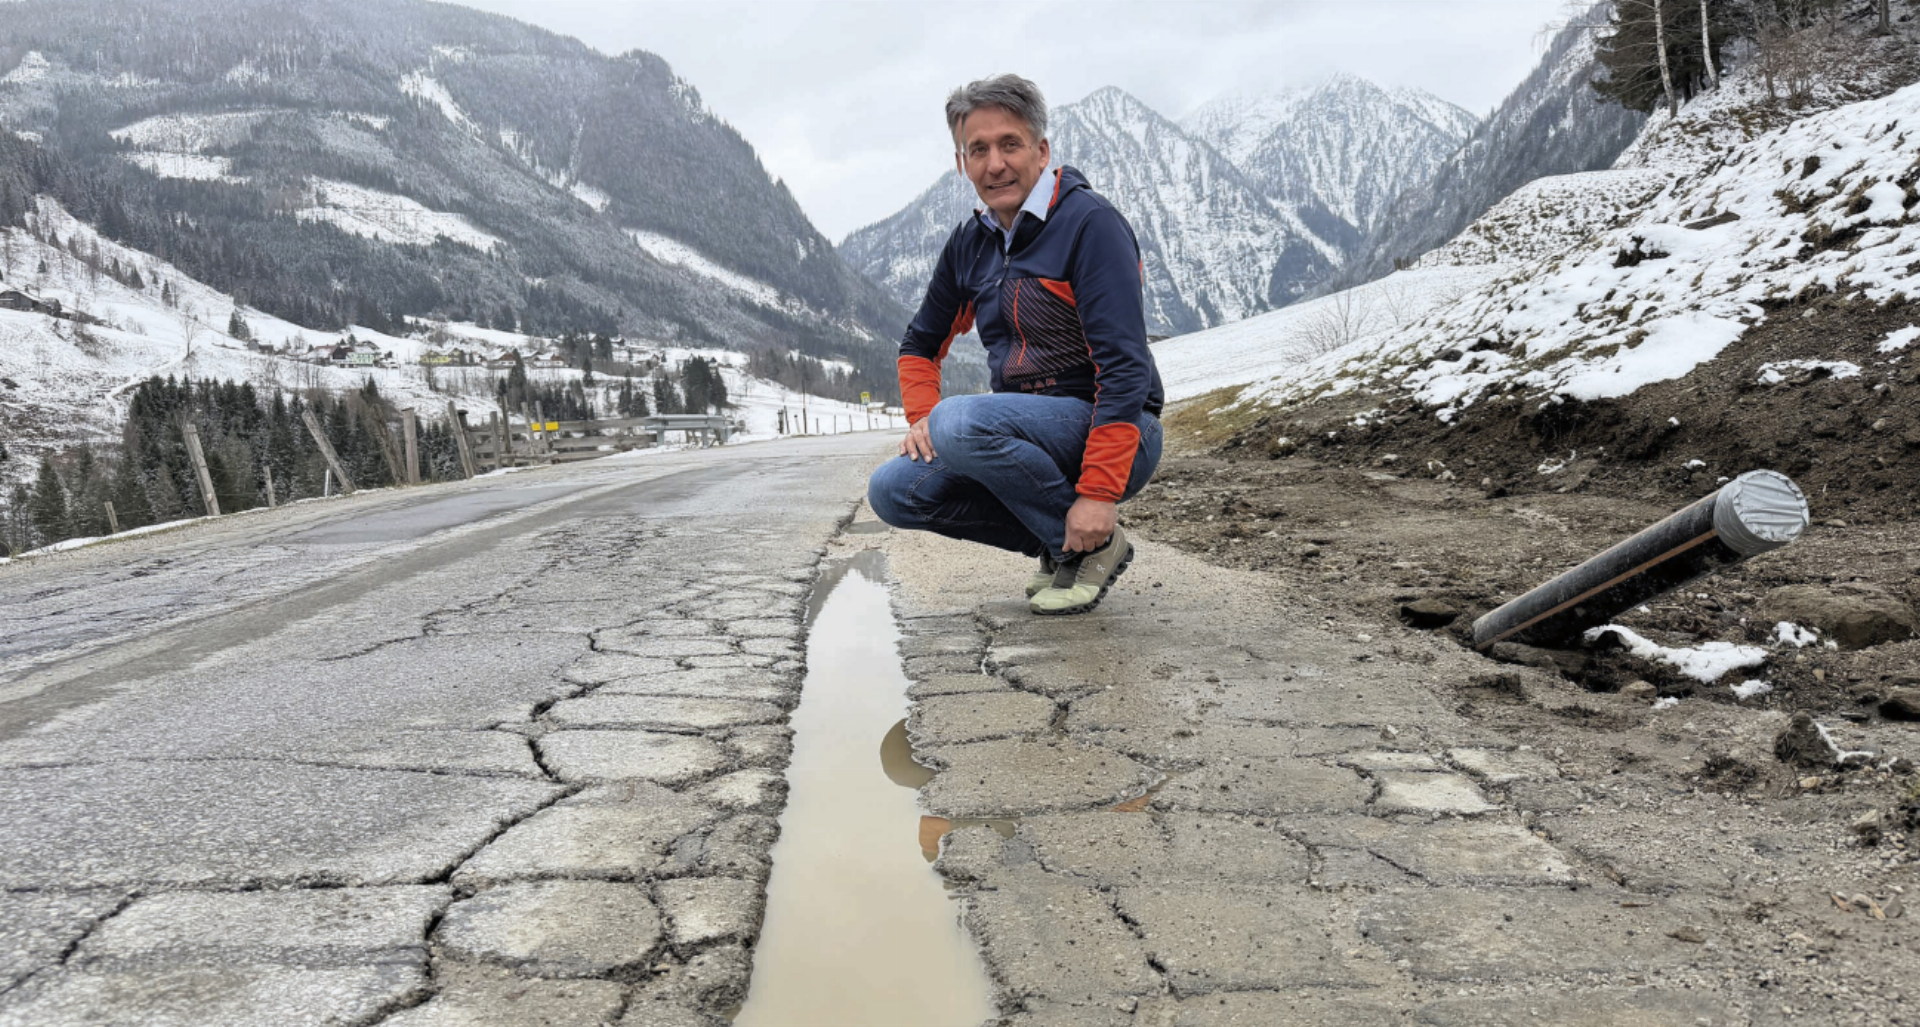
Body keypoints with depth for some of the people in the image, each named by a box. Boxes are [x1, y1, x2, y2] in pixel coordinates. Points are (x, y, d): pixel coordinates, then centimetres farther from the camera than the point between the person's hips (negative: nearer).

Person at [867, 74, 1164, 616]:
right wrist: (922, 418, 2)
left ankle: (1094, 545, -11)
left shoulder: (1091, 224, -13)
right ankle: (1057, 544, 4)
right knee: (892, 491, -7)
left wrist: (1099, 494, -26)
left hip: (1116, 436, -7)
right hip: (1028, 439, 7)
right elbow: (921, 343, 23)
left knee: (961, 423, -31)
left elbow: (1125, 368, -21)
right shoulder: (970, 243, 9)